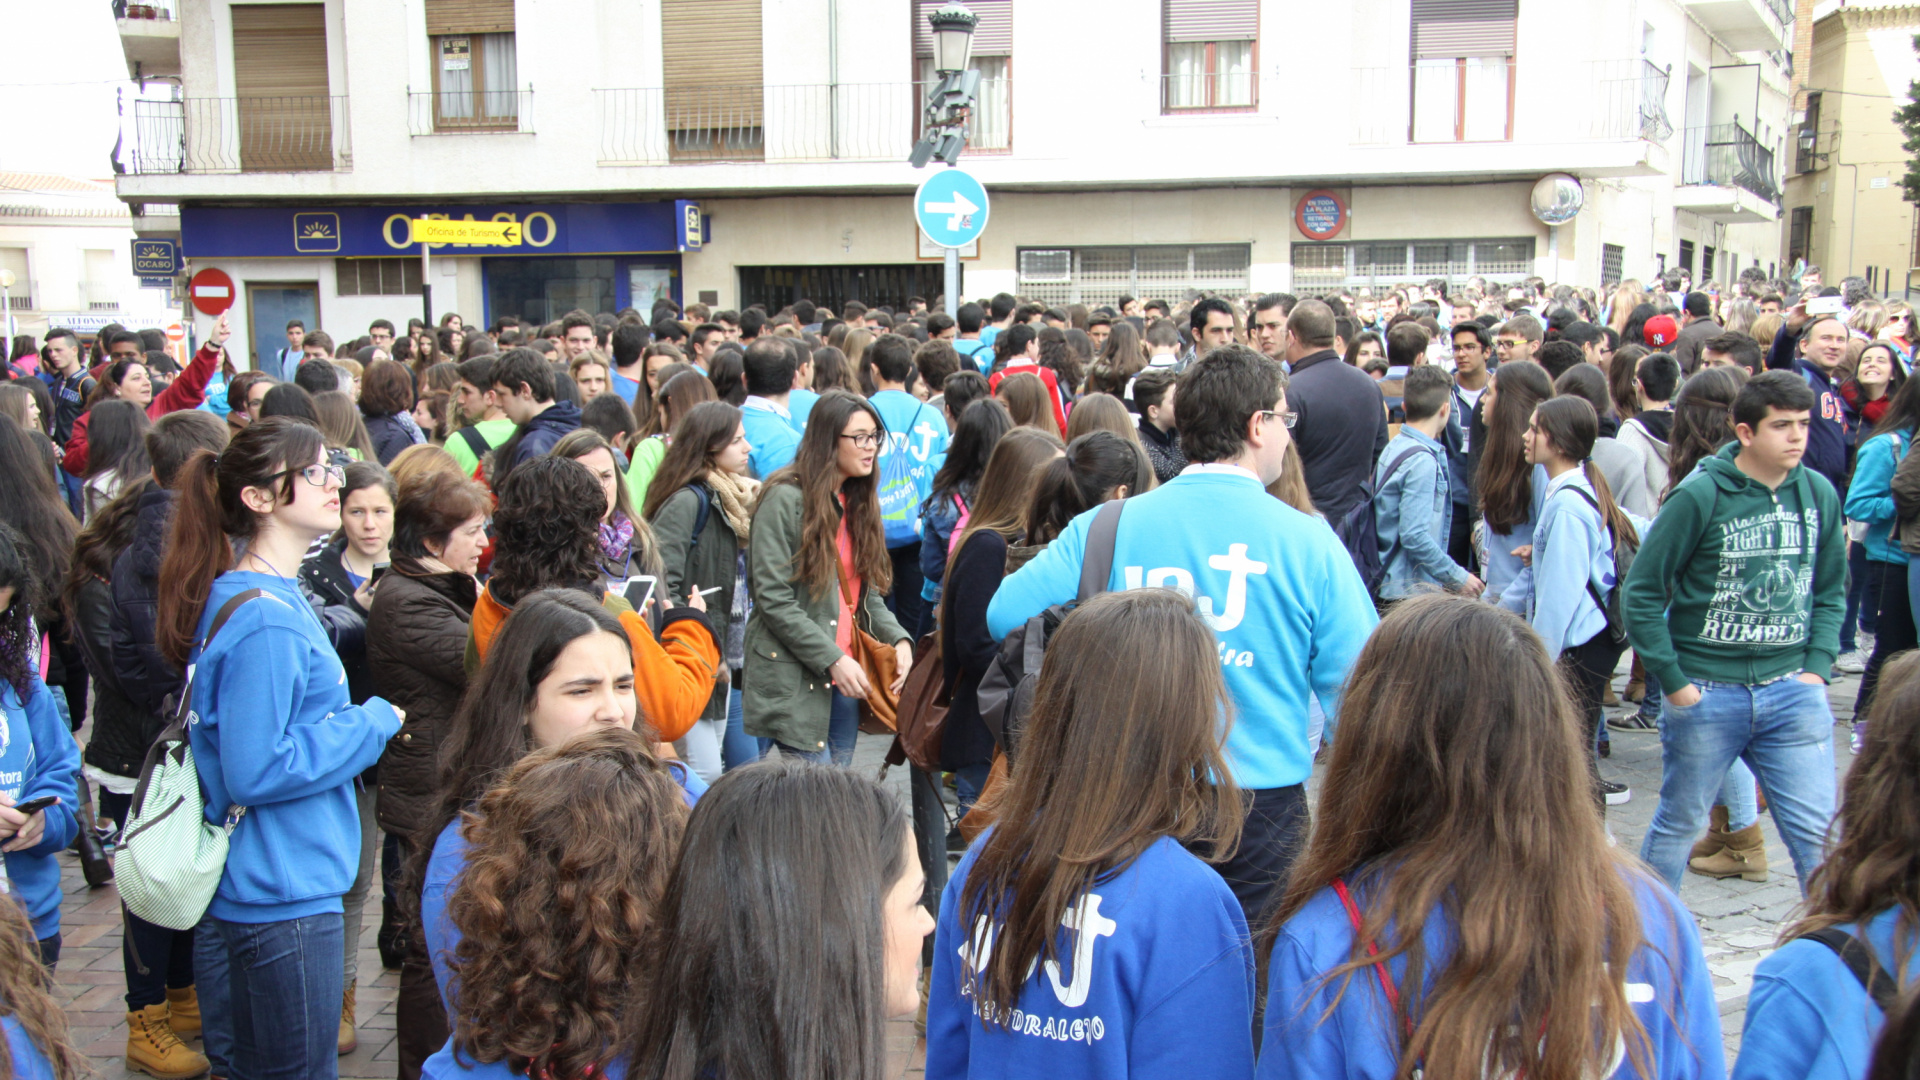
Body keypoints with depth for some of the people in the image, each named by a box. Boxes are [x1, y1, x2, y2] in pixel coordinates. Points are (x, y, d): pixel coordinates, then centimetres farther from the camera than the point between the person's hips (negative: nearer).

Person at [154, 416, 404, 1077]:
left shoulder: (279, 597, 10)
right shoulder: (265, 620, -23)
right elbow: (256, 770, -25)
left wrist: (360, 723, 10)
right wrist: (373, 724, -16)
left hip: (268, 889, 10)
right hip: (285, 897, -10)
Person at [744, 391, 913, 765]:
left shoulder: (858, 502, 15)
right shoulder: (785, 499, -9)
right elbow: (773, 600, -15)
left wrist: (898, 639, -3)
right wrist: (831, 659, -18)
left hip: (847, 678, 7)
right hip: (795, 678, -7)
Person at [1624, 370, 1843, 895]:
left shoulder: (1819, 493, 3)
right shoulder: (1699, 495, -11)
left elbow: (1831, 592, 13)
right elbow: (1640, 595, -9)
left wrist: (1818, 667, 0)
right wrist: (1673, 682, -10)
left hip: (1792, 691, 3)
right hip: (1706, 692, -3)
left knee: (1816, 832, 2)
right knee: (1677, 823, 13)